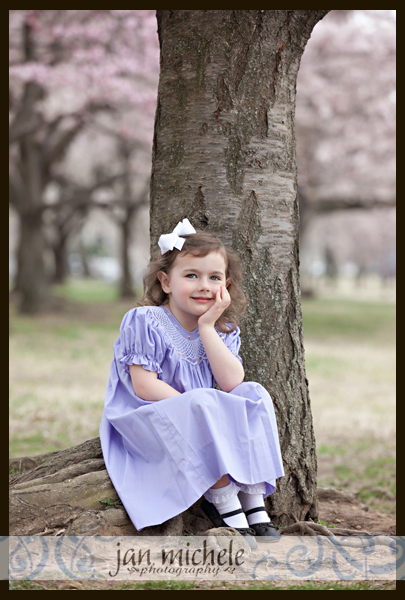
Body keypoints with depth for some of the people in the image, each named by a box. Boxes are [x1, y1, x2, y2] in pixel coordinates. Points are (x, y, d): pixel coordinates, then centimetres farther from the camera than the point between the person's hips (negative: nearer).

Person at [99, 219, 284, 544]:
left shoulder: (224, 331, 5)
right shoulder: (145, 322, -12)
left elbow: (232, 383, -12)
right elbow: (145, 387, -19)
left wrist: (207, 327, -15)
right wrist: (196, 407, -24)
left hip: (204, 421, 7)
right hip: (149, 422, -6)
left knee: (253, 394, -14)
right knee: (204, 404, -33)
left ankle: (254, 501, -18)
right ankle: (222, 500, -25)